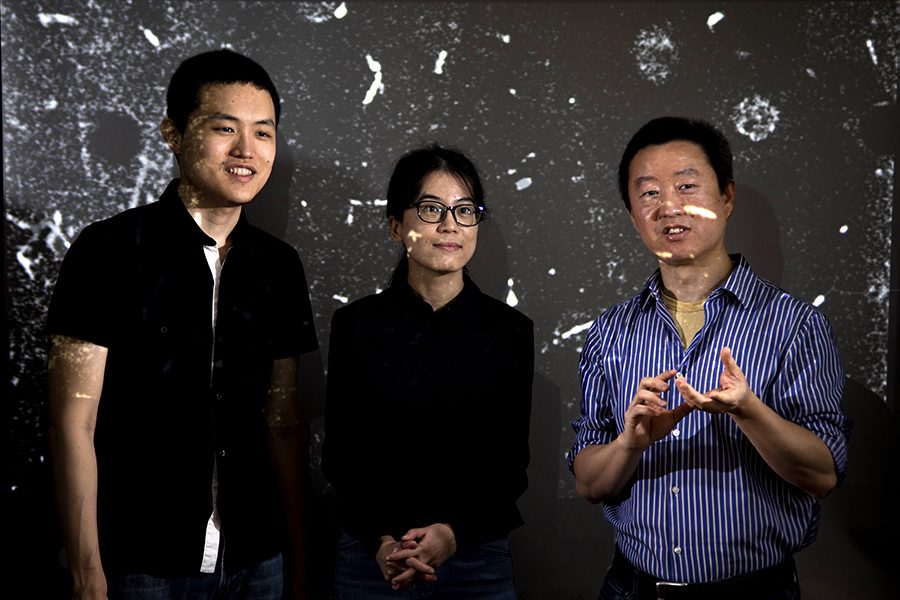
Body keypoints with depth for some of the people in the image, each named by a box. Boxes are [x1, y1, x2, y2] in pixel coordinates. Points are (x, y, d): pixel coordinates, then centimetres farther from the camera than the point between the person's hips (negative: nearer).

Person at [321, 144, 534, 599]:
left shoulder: (510, 330, -2)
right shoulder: (354, 324, -2)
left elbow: (511, 463, -1)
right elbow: (340, 454, -1)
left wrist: (454, 533, -15)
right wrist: (381, 541, -14)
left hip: (477, 557, 0)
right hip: (371, 557, 0)